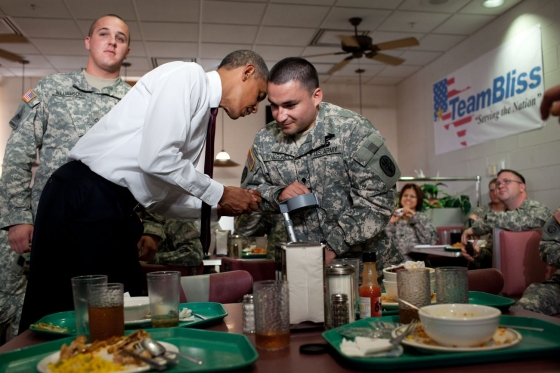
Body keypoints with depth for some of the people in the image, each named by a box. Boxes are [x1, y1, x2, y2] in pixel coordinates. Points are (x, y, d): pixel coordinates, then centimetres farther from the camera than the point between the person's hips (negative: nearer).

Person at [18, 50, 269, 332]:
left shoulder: (202, 117, 18)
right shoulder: (188, 75, -7)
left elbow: (160, 198, 17)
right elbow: (156, 159, -21)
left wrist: (218, 208, 8)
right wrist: (218, 194, -9)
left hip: (115, 210, 9)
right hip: (82, 201, -9)